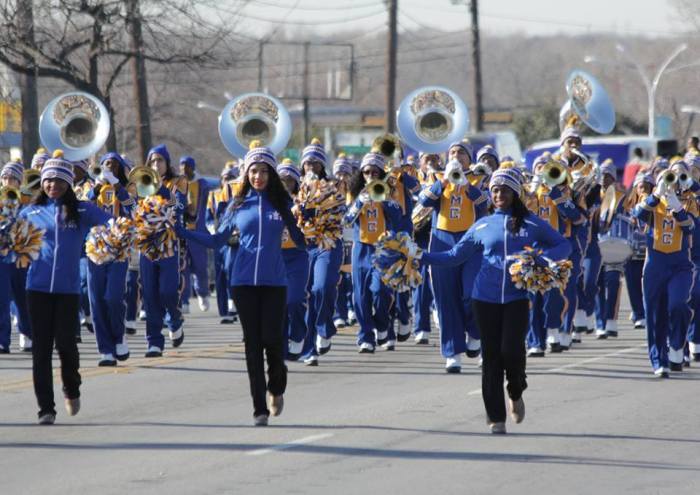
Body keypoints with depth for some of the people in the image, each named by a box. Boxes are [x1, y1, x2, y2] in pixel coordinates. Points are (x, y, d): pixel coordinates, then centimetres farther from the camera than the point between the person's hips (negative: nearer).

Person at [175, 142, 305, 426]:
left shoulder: (282, 203, 3)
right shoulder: (238, 205, 7)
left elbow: (300, 240, 6)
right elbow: (216, 240, 12)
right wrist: (181, 232, 5)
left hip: (274, 282, -1)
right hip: (244, 281, 1)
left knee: (272, 339, -8)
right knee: (252, 342, 0)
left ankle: (276, 389, 23)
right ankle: (259, 408, 5)